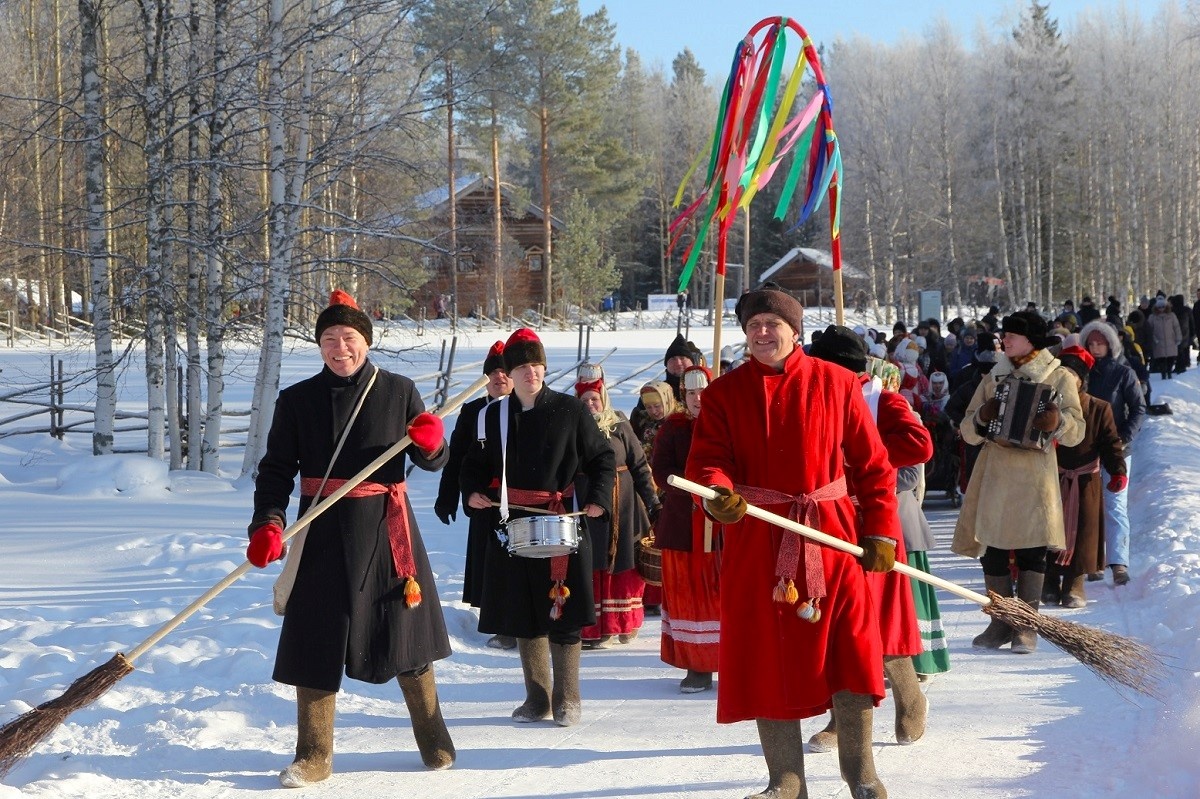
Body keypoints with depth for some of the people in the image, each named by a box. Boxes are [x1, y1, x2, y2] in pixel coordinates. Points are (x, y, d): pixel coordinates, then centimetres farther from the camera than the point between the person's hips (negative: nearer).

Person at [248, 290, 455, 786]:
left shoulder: (398, 391, 3)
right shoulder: (297, 400, 3)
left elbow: (434, 463, 7)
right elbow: (276, 468, 2)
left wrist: (431, 444, -16)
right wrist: (267, 523, -15)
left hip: (386, 530, 0)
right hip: (323, 534, 1)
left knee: (404, 633, 8)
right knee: (317, 640, 0)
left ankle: (434, 739, 26)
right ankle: (313, 755, 11)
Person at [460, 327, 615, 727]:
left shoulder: (570, 410, -1)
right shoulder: (494, 415, 7)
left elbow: (602, 458, 3)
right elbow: (474, 464, 15)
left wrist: (599, 498, -12)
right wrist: (471, 493, -5)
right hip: (512, 525, 3)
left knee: (563, 616, -2)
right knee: (523, 616, 8)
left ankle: (567, 699, 10)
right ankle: (536, 698, 20)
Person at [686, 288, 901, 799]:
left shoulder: (835, 384, 4)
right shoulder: (724, 393, 6)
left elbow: (872, 463, 5)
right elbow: (708, 459, -5)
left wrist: (880, 530, -1)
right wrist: (719, 495, -27)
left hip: (830, 535, -1)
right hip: (755, 541, 1)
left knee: (850, 649, -3)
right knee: (767, 658, 4)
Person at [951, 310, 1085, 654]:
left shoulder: (1059, 378, 5)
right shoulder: (993, 378, 15)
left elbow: (1077, 431, -2)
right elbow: (968, 432, 13)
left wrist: (1057, 423, -23)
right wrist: (982, 418, -9)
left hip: (1035, 474, -3)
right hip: (994, 473, 3)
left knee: (1031, 550, -3)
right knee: (992, 550, 2)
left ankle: (1026, 626, 4)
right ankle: (1001, 623, 12)